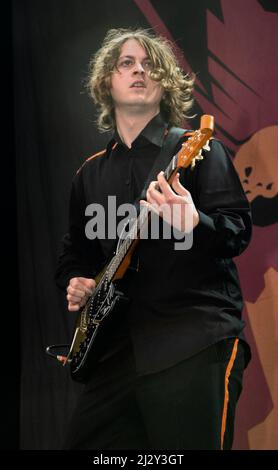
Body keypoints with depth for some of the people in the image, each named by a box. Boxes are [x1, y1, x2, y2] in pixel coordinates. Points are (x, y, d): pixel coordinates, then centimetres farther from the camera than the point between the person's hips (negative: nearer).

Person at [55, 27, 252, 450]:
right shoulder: (90, 173, 18)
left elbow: (240, 230, -8)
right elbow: (75, 252, 27)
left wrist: (194, 223, -28)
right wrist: (75, 284, 5)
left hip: (197, 334, -5)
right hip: (119, 343, 6)